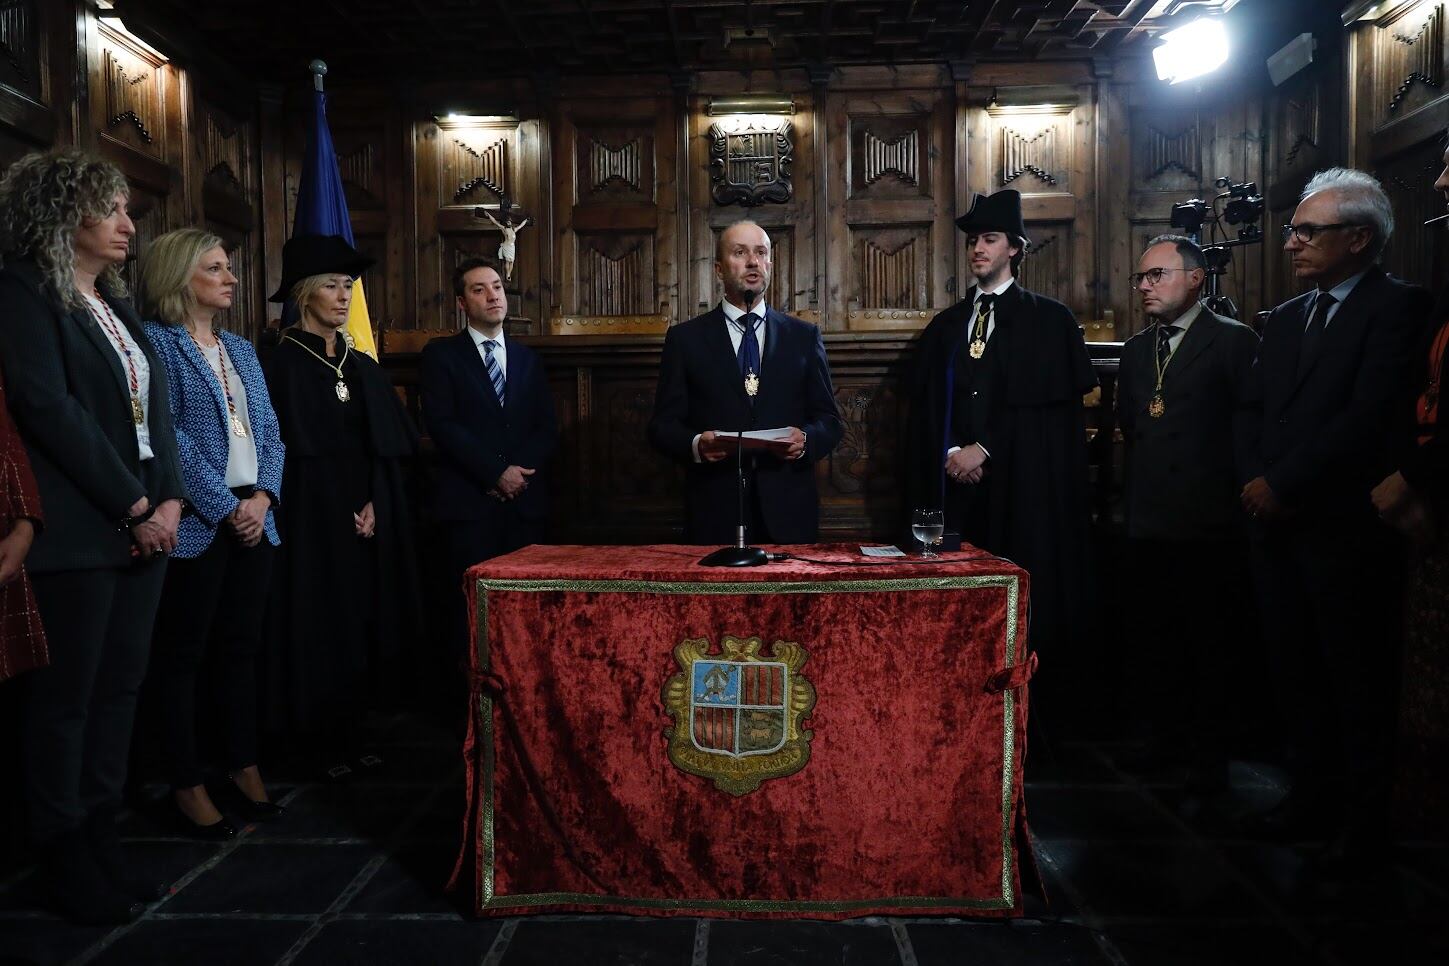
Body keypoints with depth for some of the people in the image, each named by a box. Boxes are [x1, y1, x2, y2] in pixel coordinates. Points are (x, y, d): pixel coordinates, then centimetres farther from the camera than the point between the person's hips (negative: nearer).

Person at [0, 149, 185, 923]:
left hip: (142, 527, 7)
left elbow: (155, 407, 13)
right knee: (65, 698, 3)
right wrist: (136, 506, -14)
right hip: (76, 533, -7)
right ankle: (63, 856, 16)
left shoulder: (116, 303, 17)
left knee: (120, 689, 10)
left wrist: (168, 498, -2)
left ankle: (99, 834, 21)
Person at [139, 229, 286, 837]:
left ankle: (244, 766, 22)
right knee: (182, 653, 3)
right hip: (197, 522, -7)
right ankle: (187, 783, 12)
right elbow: (169, 436, -13)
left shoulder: (241, 350, 16)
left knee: (242, 646, 12)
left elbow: (269, 432, 12)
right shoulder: (157, 342, -5)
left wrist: (262, 496, -4)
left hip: (254, 517, 7)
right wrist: (226, 508, -14)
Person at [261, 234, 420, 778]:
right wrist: (345, 510, -10)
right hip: (314, 518, -5)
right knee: (319, 626, 0)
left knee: (362, 624, 7)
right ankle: (321, 744, 12)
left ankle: (348, 737, 19)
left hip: (367, 517, 6)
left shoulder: (361, 366, 13)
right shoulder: (285, 363, -5)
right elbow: (294, 449, -9)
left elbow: (385, 447, 8)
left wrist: (373, 505, -7)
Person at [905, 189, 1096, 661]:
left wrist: (984, 449, -11)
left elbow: (1050, 403, -4)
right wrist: (951, 451, -7)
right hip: (955, 484, 3)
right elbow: (925, 405, 10)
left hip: (1023, 487, -3)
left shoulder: (1051, 320, 5)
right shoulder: (944, 326, 17)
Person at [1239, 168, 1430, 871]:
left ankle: (1362, 820, 19)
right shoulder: (1284, 318, 17)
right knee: (1297, 673, 13)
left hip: (1348, 529, -6)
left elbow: (1371, 417, -16)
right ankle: (1312, 798, 27)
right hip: (1277, 524, 7)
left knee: (1358, 680, 5)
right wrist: (1258, 482, -2)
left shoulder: (1397, 306, -6)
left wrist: (1282, 483, -14)